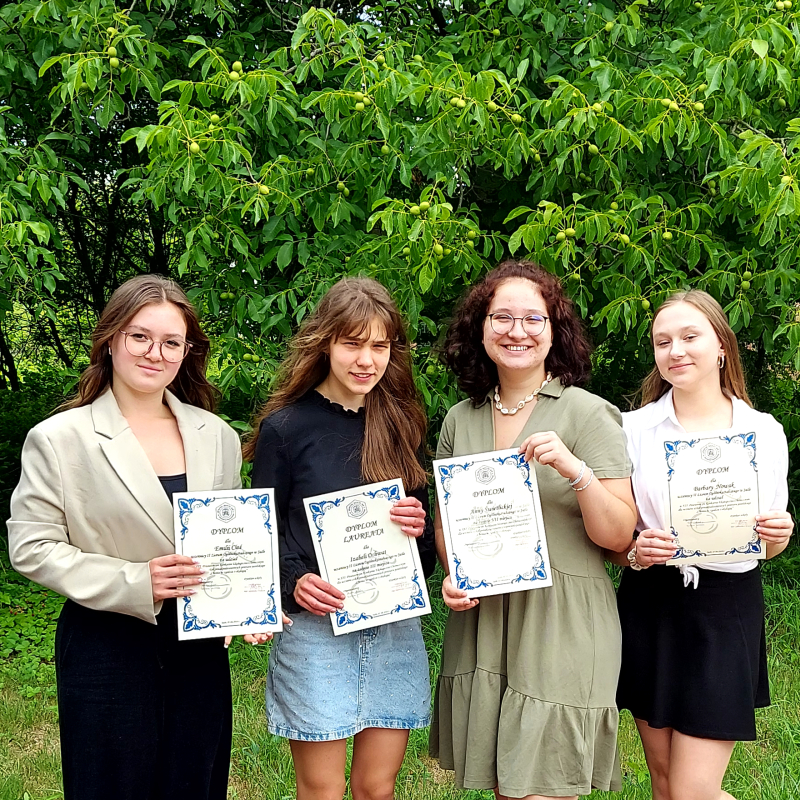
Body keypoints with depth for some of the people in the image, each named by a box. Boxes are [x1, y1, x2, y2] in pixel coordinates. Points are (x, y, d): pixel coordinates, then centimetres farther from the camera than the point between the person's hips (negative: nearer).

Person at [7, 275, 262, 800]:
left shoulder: (217, 437, 6)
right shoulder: (58, 439, -6)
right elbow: (32, 548, -9)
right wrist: (134, 583, -19)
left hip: (200, 648, 4)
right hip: (107, 652, -3)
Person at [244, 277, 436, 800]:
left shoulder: (402, 425, 8)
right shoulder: (286, 427, -4)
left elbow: (427, 551, 14)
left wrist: (419, 530, -9)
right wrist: (294, 582, -19)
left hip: (396, 627, 3)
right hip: (314, 626, -3)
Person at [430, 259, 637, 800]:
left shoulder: (590, 415, -5)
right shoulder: (460, 420, 8)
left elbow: (619, 535, -8)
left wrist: (576, 470, -24)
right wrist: (451, 575, 0)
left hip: (562, 628, -4)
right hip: (479, 625, 4)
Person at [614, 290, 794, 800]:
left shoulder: (765, 432, 0)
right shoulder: (634, 429, -1)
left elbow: (770, 545, 9)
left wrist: (778, 535, -13)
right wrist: (635, 554, -18)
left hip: (729, 611, -1)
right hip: (651, 610, 2)